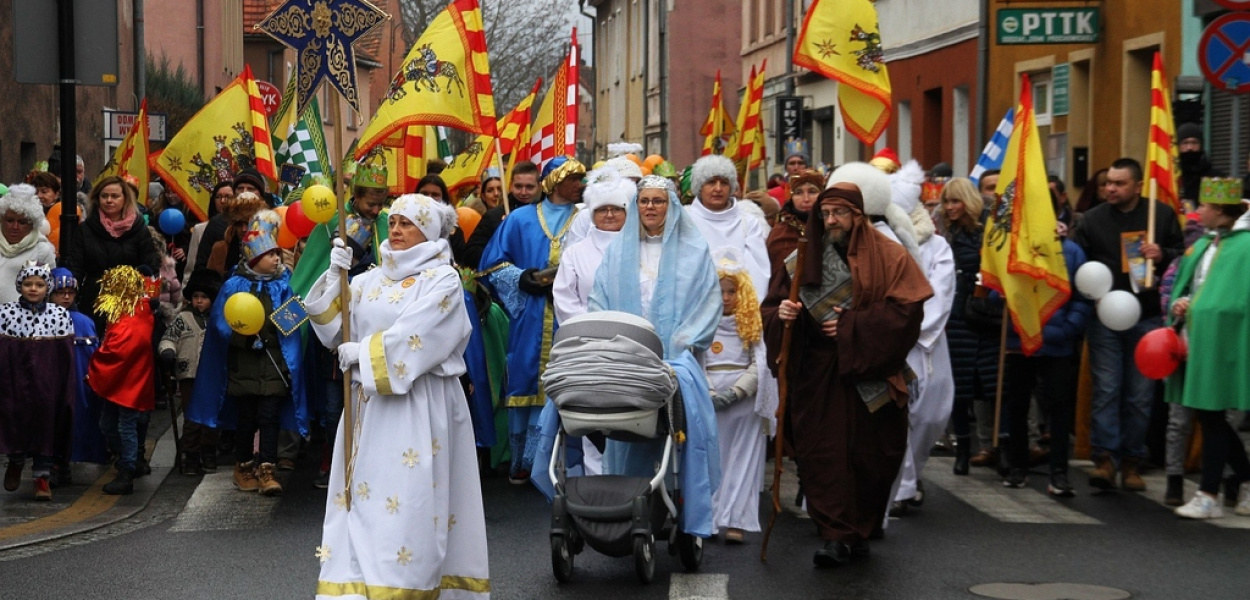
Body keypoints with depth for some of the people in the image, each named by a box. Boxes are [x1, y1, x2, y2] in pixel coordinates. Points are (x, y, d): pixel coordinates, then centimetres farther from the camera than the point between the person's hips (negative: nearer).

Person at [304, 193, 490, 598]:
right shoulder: (371, 280, 14)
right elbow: (334, 328, 10)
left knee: (407, 500, -9)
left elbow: (411, 338, -15)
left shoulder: (443, 281, -4)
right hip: (367, 405, 6)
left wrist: (363, 353, -8)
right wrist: (334, 277, -1)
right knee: (363, 495, 2)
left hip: (417, 408, -6)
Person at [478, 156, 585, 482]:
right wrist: (522, 278, -9)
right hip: (529, 322, 0)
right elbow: (494, 264, 8)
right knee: (526, 383, 1)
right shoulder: (521, 219, 10)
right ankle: (522, 459, 9)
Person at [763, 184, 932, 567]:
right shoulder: (804, 260, 9)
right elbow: (771, 309, 10)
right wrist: (782, 314, -14)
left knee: (870, 455, 3)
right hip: (818, 375, 2)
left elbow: (906, 310, -10)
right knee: (823, 454, -7)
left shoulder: (889, 258, 0)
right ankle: (836, 535, -7)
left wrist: (851, 326, -15)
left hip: (871, 374, -2)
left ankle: (860, 532, 18)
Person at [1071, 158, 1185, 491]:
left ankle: (1131, 462, 13)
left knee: (1140, 394, 5)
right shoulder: (1093, 219, 5)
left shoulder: (1162, 214, 5)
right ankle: (1105, 458, -5)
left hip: (1147, 318, 0)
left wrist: (1162, 255, -10)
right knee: (1106, 389, -5)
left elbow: (1181, 256, 11)